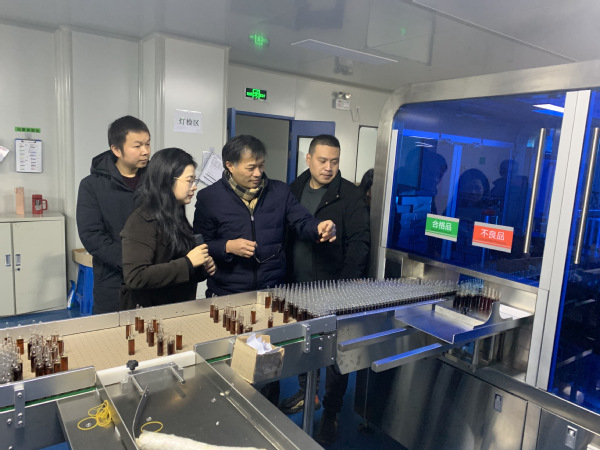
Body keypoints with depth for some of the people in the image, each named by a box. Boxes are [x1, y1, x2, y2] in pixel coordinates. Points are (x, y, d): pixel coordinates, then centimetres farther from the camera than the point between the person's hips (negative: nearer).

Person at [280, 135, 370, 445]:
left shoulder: (350, 196, -10)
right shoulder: (295, 190, 6)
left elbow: (359, 243, -14)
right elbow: (286, 234, 11)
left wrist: (346, 286, -21)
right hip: (299, 287, 5)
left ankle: (330, 415, 24)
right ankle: (307, 393, 42)